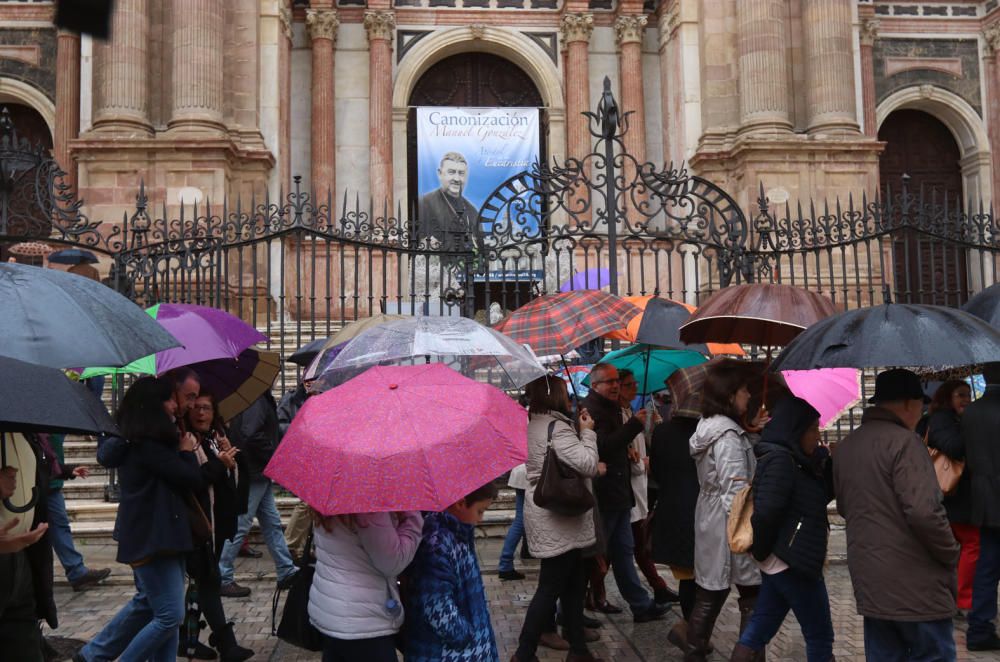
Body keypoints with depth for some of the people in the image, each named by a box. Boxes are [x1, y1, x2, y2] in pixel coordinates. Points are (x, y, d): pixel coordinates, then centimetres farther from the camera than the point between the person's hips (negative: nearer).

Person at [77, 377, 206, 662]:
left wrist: (180, 450, 6)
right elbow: (192, 480, -19)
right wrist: (187, 452, -2)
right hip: (153, 538, -11)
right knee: (170, 615, -6)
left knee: (147, 602, 24)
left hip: (152, 535, 11)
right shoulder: (149, 446, -21)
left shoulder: (140, 442, 11)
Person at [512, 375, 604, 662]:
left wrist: (593, 467, 11)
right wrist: (587, 432, -11)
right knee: (550, 587, -1)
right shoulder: (556, 427, -18)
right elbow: (588, 465, -23)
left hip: (546, 513, 10)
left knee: (573, 582, 16)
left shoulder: (532, 425, 12)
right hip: (558, 519, -10)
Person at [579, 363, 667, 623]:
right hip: (603, 495, -10)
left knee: (623, 552, 15)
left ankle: (641, 605, 23)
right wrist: (634, 425, -28)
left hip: (617, 494, 10)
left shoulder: (609, 408, 17)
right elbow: (603, 447, -28)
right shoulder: (590, 409, -16)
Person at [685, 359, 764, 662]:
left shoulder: (706, 427, 9)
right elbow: (736, 493, -23)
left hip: (708, 524, 9)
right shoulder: (729, 436, -19)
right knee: (752, 597, 4)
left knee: (708, 595, 13)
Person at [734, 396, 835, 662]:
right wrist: (761, 551, -13)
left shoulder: (792, 460, 11)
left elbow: (823, 495, 15)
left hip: (780, 562, 9)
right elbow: (766, 512, -28)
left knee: (760, 628, 12)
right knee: (820, 636, 4)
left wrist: (828, 463, 1)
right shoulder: (780, 460, -19)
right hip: (792, 564, -9)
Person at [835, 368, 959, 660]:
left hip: (868, 580, 8)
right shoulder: (903, 441, -16)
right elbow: (924, 511, -22)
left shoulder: (844, 446, 10)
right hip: (914, 582, -7)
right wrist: (951, 554, -9)